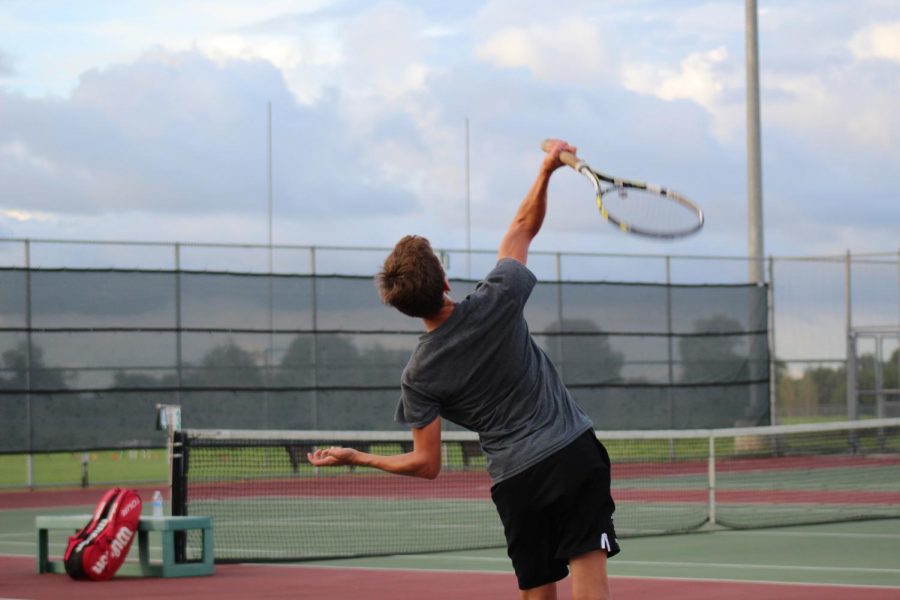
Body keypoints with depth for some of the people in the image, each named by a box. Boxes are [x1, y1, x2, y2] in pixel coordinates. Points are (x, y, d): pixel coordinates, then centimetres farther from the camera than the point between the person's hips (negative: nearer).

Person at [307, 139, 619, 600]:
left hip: (516, 481, 1)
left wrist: (356, 458, 11)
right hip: (574, 452, -1)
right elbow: (522, 229, 8)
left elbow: (426, 464, -2)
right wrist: (547, 169, 19)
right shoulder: (496, 302, -7)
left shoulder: (418, 377, -6)